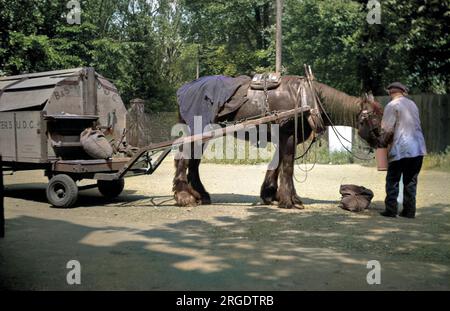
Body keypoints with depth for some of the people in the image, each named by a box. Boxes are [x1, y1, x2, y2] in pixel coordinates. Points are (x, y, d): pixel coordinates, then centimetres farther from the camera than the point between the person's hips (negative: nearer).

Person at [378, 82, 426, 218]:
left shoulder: (392, 106, -7)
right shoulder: (412, 104, 15)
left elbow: (387, 129, -13)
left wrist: (382, 142, 4)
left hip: (400, 149, -6)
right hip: (418, 149, 6)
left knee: (393, 181, 3)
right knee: (411, 181, 11)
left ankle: (391, 210, 2)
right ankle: (409, 211, 12)